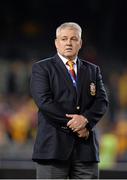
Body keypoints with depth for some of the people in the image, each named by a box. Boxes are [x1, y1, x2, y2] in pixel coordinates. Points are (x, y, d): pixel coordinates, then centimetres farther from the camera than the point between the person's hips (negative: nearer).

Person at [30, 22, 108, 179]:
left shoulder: (93, 70, 18)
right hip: (53, 145, -4)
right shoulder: (41, 68, 4)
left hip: (86, 147, 4)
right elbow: (44, 101, -9)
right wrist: (73, 124, -13)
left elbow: (102, 101, 5)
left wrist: (86, 119, -15)